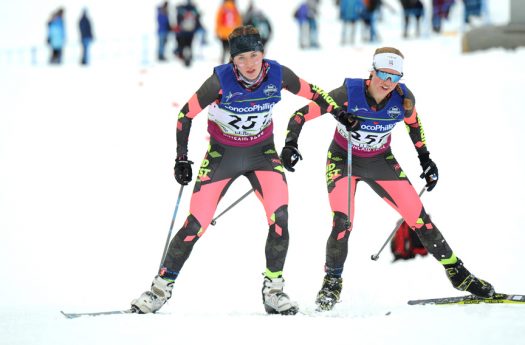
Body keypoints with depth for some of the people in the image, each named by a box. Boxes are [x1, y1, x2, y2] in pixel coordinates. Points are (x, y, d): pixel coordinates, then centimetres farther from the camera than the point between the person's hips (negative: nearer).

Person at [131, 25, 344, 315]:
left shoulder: (278, 74, -18)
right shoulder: (221, 80, -24)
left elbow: (313, 94, 0)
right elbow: (186, 115, -14)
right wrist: (181, 158, -13)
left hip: (262, 153, 2)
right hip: (222, 154, -2)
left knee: (280, 217, -19)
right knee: (195, 225, -7)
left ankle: (273, 290, -4)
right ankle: (162, 287, 9)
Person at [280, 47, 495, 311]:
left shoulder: (403, 99, -18)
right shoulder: (348, 94, -27)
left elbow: (413, 123, 7)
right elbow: (302, 114, -19)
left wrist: (425, 159, 8)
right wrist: (290, 144, -33)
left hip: (381, 162, 3)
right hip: (343, 161, -2)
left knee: (418, 217, -3)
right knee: (342, 223, -20)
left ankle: (458, 274, 11)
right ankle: (332, 283, 2)